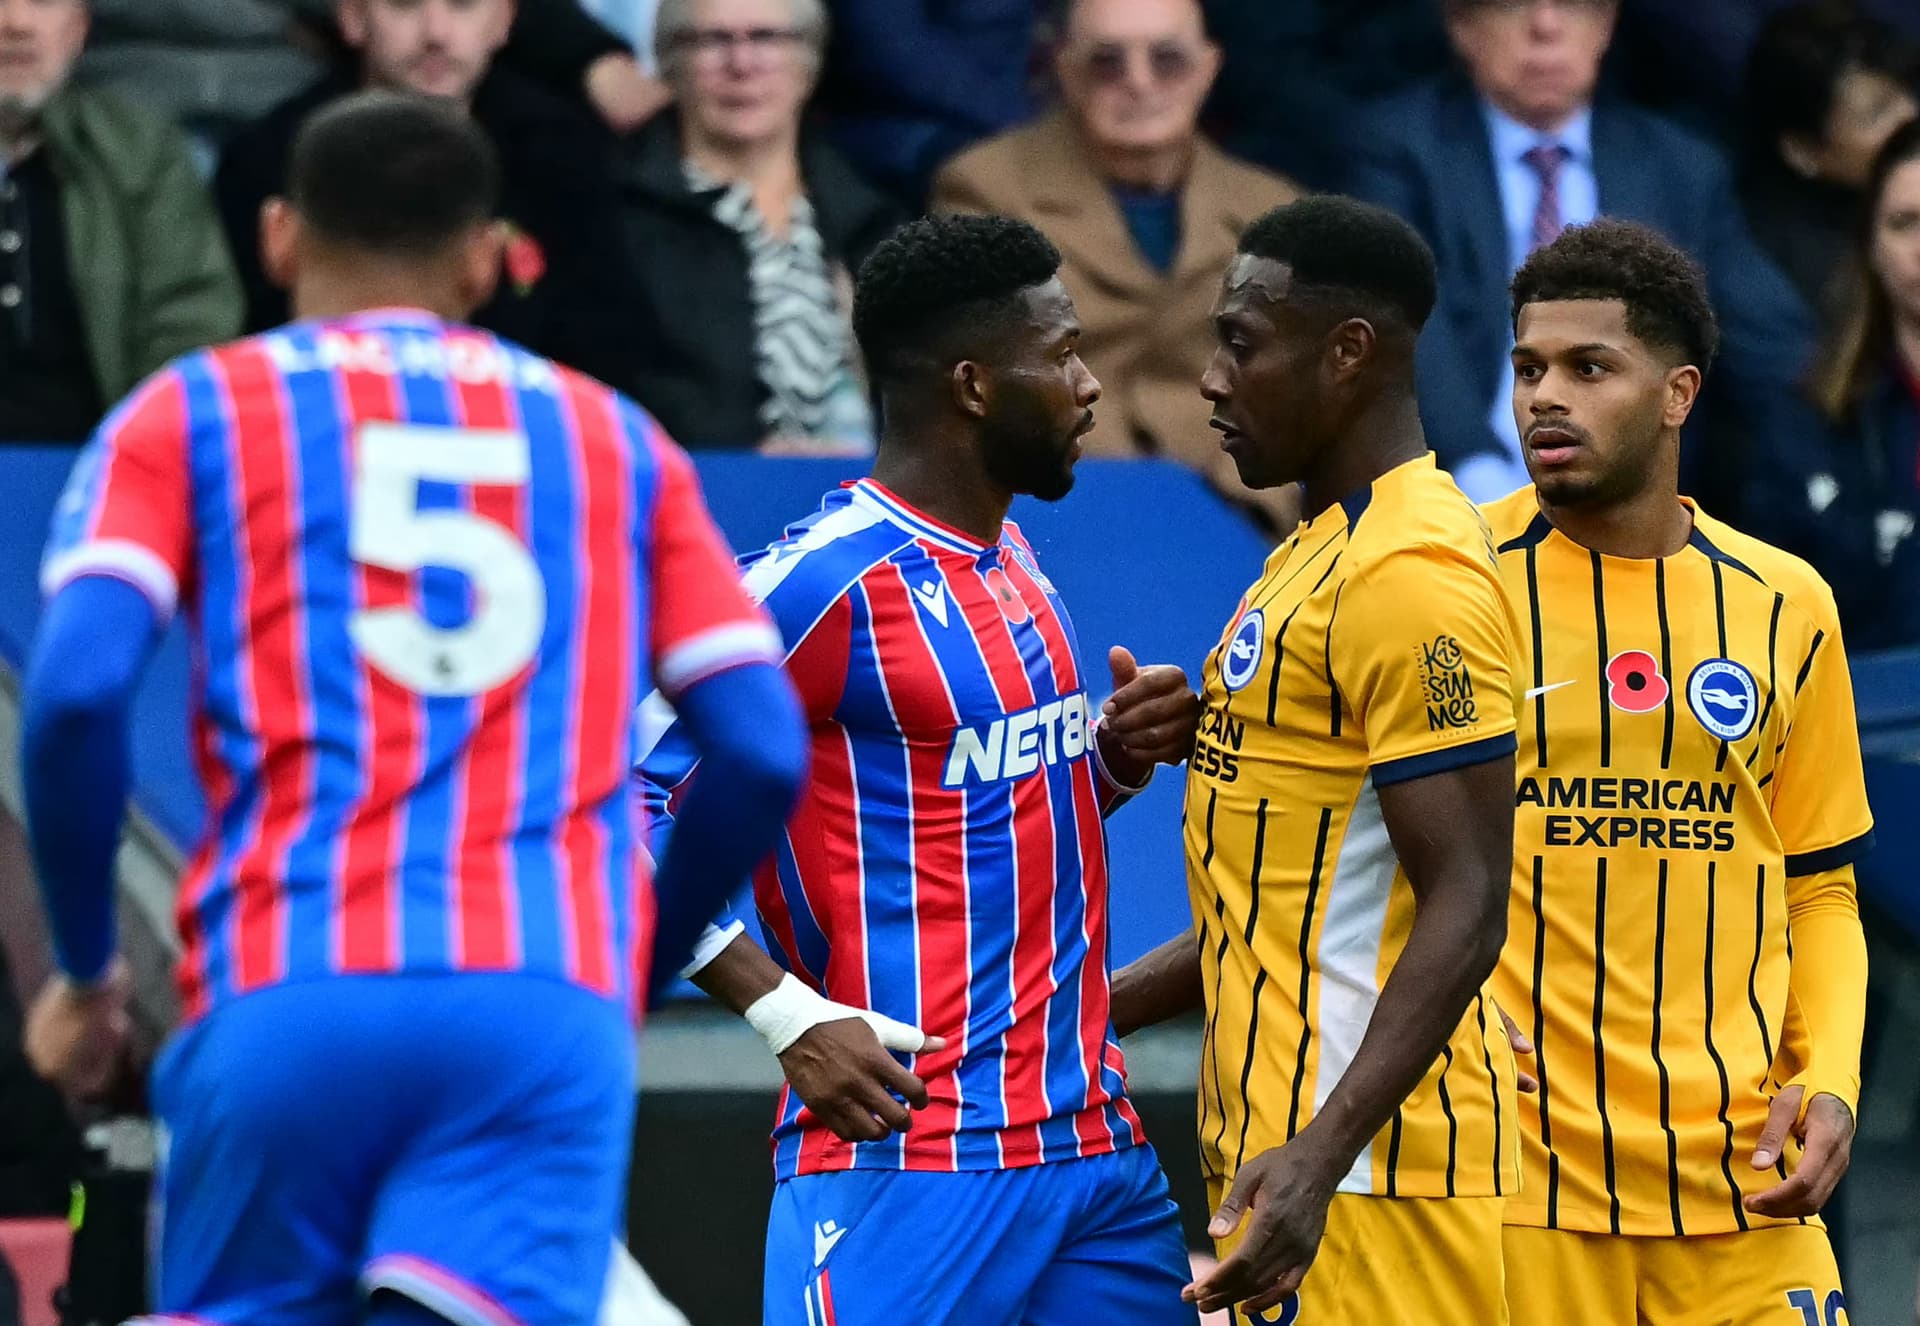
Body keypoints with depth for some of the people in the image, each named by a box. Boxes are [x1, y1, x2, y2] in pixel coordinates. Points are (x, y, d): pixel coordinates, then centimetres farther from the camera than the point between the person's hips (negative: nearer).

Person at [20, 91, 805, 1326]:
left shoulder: (194, 413, 14)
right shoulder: (612, 437, 20)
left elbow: (76, 695, -2)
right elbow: (764, 753, 12)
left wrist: (84, 968, 10)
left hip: (288, 993, -1)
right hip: (553, 1002, 1)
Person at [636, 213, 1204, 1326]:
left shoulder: (1011, 558, 15)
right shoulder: (821, 585, -13)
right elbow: (624, 814, -16)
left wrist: (1118, 753, 7)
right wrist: (789, 1017, -19)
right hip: (913, 1150, -8)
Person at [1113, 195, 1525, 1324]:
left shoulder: (1409, 573, -16)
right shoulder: (1324, 550, 17)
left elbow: (1464, 910, -21)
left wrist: (1322, 1156, -29)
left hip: (1356, 1170, -10)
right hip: (1286, 1145, 10)